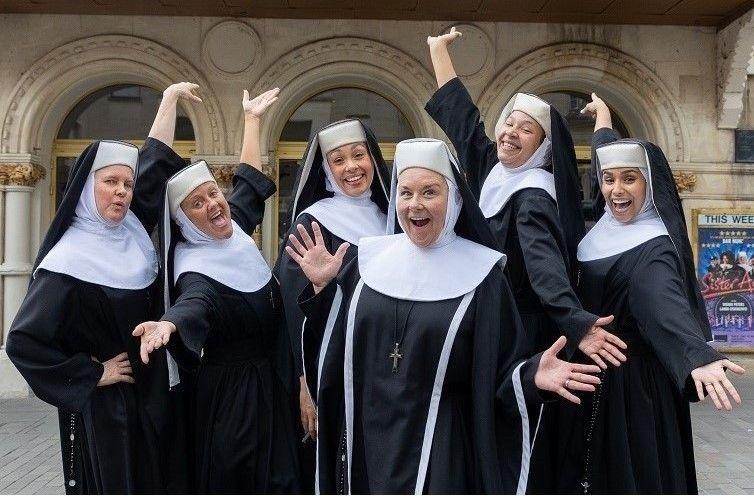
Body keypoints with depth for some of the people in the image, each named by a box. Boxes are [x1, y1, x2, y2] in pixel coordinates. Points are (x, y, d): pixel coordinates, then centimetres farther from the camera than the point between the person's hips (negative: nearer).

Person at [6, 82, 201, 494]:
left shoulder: (133, 230, 0)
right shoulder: (69, 258, -17)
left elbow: (154, 162, 10)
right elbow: (22, 341, -18)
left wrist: (171, 96, 16)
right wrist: (92, 373, -14)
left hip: (151, 396, 6)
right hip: (101, 406, -6)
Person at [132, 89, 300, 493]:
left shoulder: (233, 227, 1)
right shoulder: (195, 268, -22)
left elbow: (249, 178, 16)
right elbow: (193, 302, -44)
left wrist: (252, 118, 24)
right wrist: (167, 324, -67)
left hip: (271, 382, 8)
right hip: (232, 394, -8)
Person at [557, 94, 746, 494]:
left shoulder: (653, 249, -21)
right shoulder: (609, 225, 1)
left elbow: (666, 303, -40)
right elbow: (608, 156, 18)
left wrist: (699, 356, -59)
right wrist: (602, 114, 33)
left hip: (629, 380, -8)